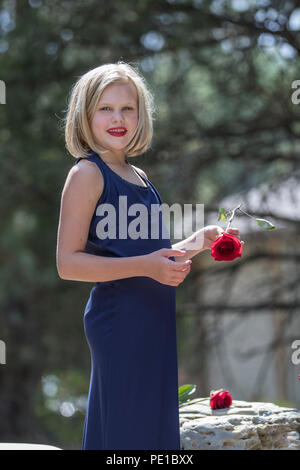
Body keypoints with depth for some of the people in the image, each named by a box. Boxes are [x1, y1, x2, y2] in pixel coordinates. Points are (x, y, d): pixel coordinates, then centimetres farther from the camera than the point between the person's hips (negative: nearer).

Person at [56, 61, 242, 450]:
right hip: (120, 320, -8)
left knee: (157, 431, 11)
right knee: (126, 434, -8)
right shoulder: (87, 173, -8)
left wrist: (200, 242, 14)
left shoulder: (139, 177, 16)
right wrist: (146, 266, -24)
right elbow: (69, 263, -16)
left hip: (156, 320, 8)